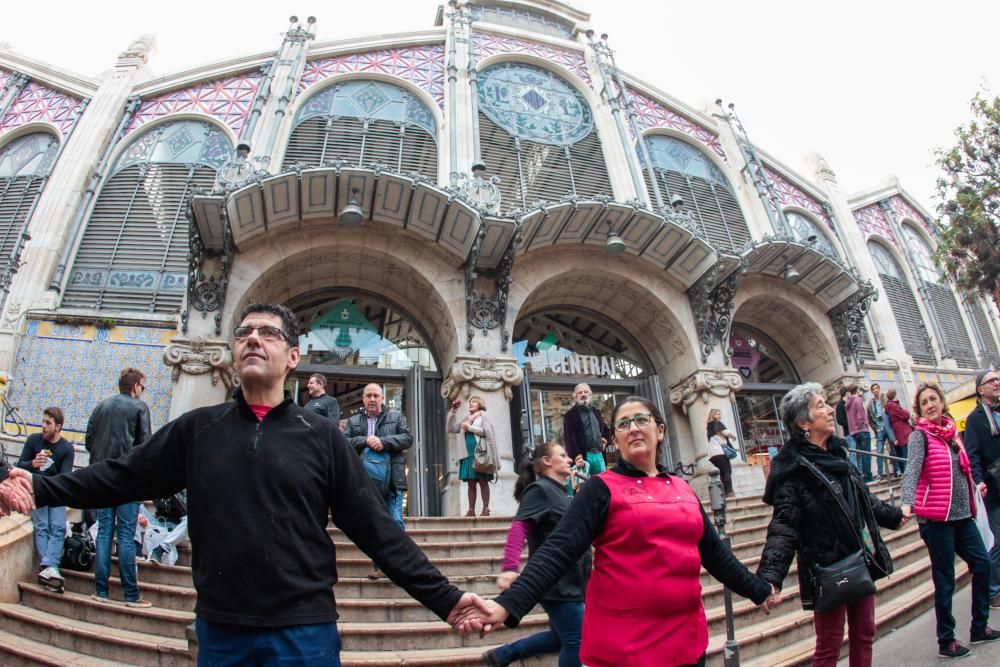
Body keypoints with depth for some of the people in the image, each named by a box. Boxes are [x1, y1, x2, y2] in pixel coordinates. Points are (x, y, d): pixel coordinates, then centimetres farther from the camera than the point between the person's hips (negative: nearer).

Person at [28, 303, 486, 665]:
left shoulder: (322, 436, -4)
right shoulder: (197, 428, 3)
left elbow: (377, 530, -5)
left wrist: (444, 597, -9)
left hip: (303, 630, -2)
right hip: (218, 628, 3)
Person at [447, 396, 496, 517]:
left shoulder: (483, 416, 6)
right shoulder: (466, 419, 20)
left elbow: (486, 432, -8)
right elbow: (451, 429, 14)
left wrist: (470, 427, -6)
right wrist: (453, 411, 8)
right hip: (468, 455, 5)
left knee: (483, 482, -4)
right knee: (471, 483, 4)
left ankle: (486, 509, -3)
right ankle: (471, 510, 6)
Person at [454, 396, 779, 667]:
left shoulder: (682, 488, 9)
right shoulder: (602, 488, -6)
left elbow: (714, 552, 20)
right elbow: (558, 551, -16)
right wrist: (507, 605, -28)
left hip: (686, 637, 5)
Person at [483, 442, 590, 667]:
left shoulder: (560, 492, 15)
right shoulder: (539, 489, -13)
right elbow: (518, 529, -24)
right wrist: (511, 567, -36)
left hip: (568, 581, 9)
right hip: (556, 581, -9)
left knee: (561, 638, 17)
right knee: (575, 642, -1)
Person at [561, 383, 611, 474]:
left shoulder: (596, 412, 20)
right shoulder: (570, 415, 1)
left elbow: (607, 430, 32)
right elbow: (569, 439, -9)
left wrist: (605, 440, 9)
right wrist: (577, 458, -21)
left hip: (599, 455, 6)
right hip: (583, 456, -5)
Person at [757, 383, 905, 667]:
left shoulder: (838, 453, 8)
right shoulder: (793, 468, -18)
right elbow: (784, 527, -24)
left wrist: (893, 515, 38)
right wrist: (769, 577, -34)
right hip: (827, 572, -8)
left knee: (864, 635, 18)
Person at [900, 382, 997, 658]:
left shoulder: (951, 430, 8)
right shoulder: (920, 435, -12)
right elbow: (912, 470, -27)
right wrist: (907, 501, -40)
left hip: (962, 514, 7)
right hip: (936, 518, -7)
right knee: (945, 580, 1)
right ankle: (946, 642, 15)